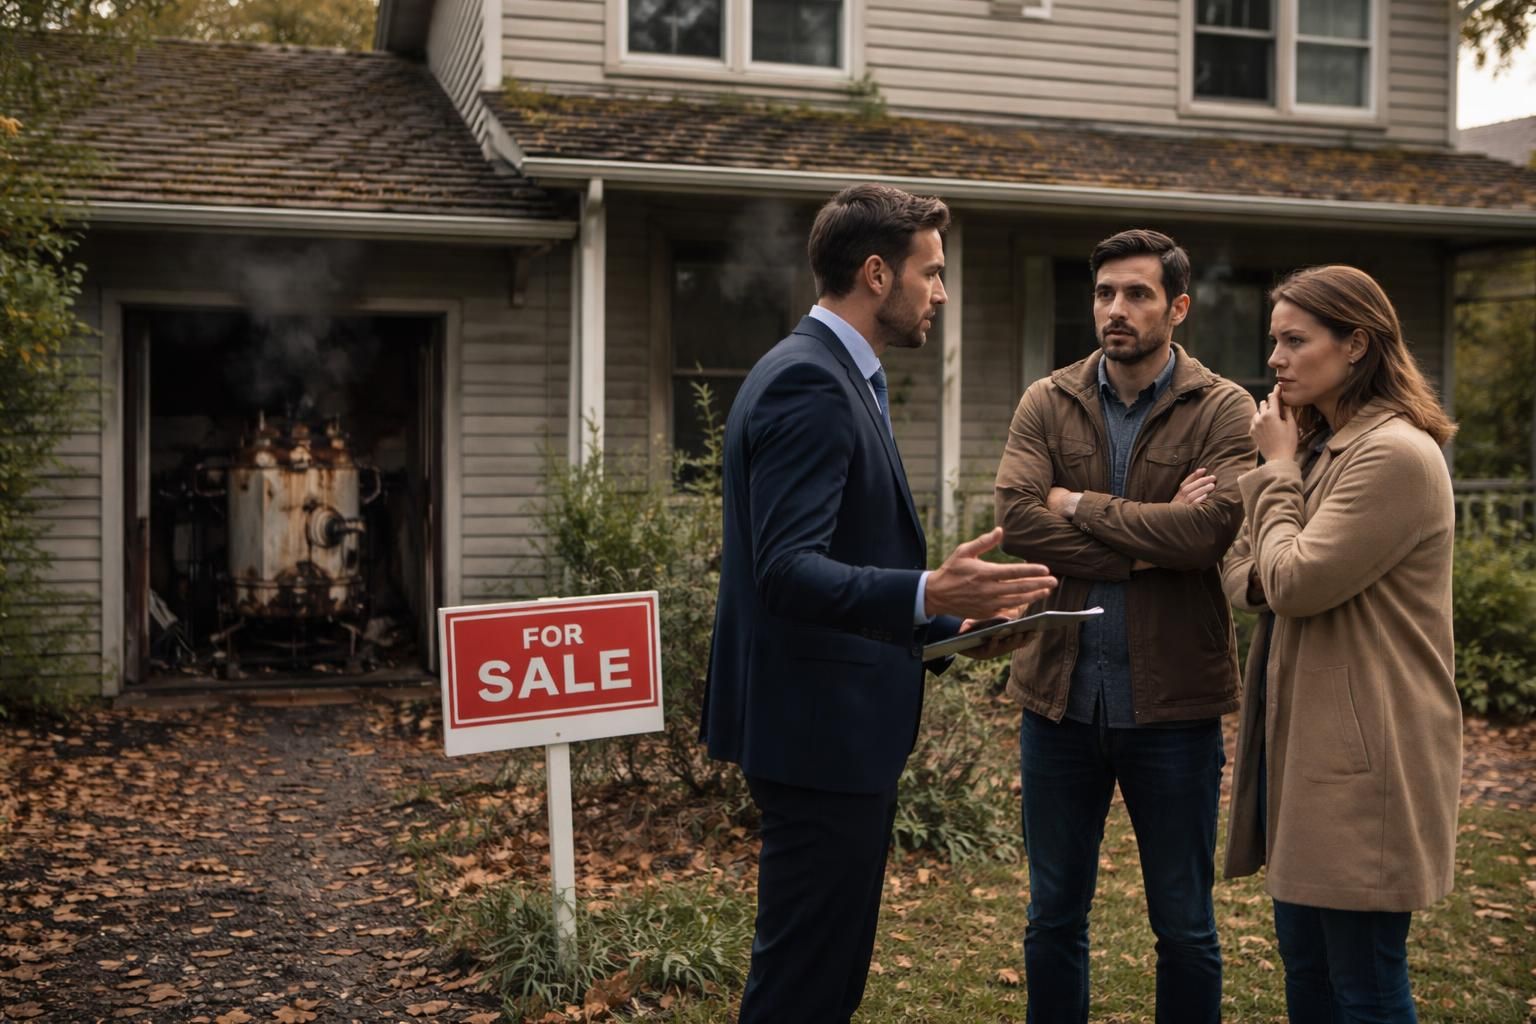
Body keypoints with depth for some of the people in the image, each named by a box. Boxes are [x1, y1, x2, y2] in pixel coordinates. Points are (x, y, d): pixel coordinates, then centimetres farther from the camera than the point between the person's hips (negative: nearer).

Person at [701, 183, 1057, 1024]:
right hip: (820, 728, -11)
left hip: (840, 722, 11)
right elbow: (787, 571, -28)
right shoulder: (808, 382, -18)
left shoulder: (835, 375, 15)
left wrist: (949, 616, 15)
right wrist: (928, 595, -40)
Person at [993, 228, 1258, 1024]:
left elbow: (1210, 530, -20)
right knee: (1053, 919, 15)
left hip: (1173, 701, -2)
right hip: (1060, 694, 2)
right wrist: (1150, 541, -17)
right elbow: (1016, 516, -12)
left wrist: (1082, 505, -11)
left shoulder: (1225, 411, -4)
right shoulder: (1046, 404, 3)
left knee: (1184, 927, 12)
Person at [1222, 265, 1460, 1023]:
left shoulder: (1396, 454, -17)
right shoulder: (1319, 446, 13)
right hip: (1303, 740, 9)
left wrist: (1279, 468, -8)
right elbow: (1243, 576, 12)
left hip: (1361, 760, -9)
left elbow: (1294, 583, -20)